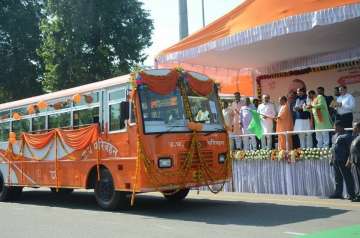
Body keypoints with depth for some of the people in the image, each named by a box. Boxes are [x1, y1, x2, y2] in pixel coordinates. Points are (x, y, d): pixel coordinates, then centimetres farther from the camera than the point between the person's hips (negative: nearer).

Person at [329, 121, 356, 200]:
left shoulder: (347, 136, -9)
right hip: (336, 160, 8)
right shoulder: (335, 136, 17)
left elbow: (350, 148, -13)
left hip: (343, 160, -8)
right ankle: (338, 193, 22)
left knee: (347, 177, -5)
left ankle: (351, 194, 0)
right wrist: (332, 158, 20)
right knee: (338, 177, 14)